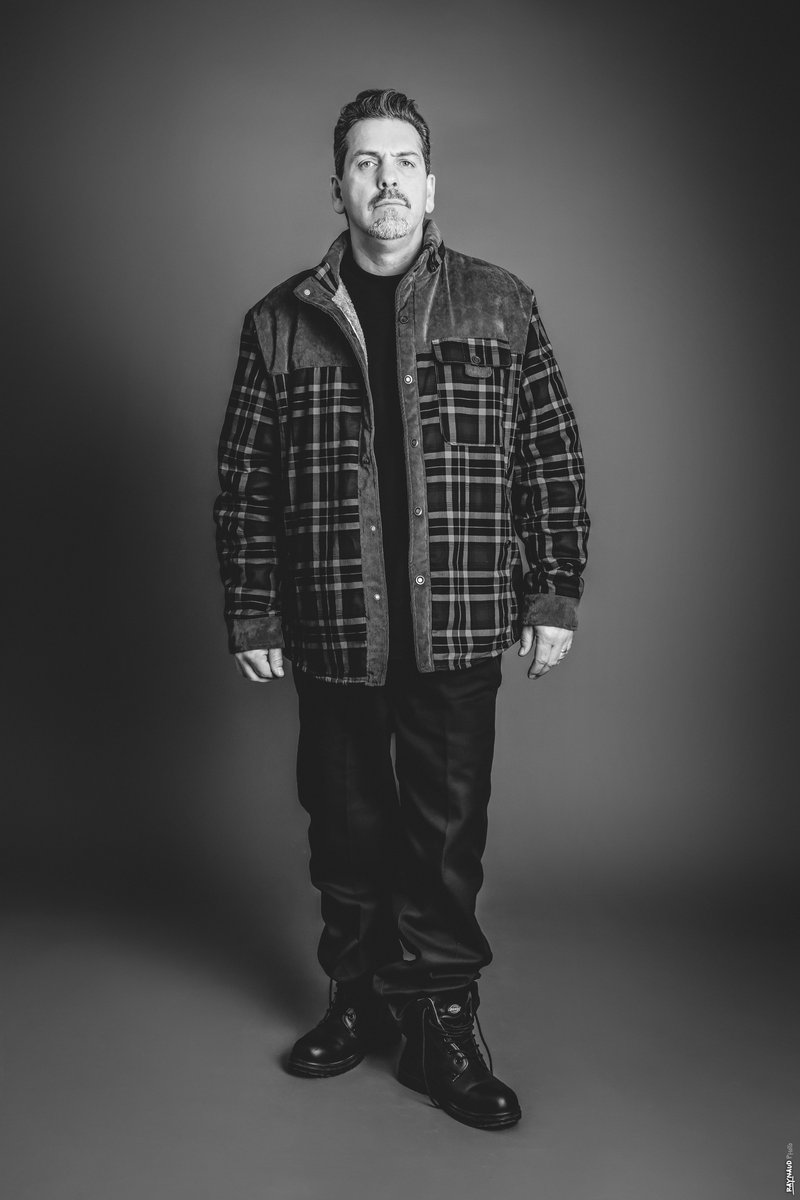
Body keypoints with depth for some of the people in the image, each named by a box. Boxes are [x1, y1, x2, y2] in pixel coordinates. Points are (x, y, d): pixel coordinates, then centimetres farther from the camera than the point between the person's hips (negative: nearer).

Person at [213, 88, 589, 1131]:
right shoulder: (281, 322, 5)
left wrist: (555, 594, 0)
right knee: (347, 827, 13)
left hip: (458, 630, -1)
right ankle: (360, 997, 32)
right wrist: (251, 615, 3)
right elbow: (244, 483, 6)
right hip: (333, 634, 1)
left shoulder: (501, 309, 5)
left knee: (448, 836, 4)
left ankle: (442, 1023, 21)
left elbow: (553, 461, 5)